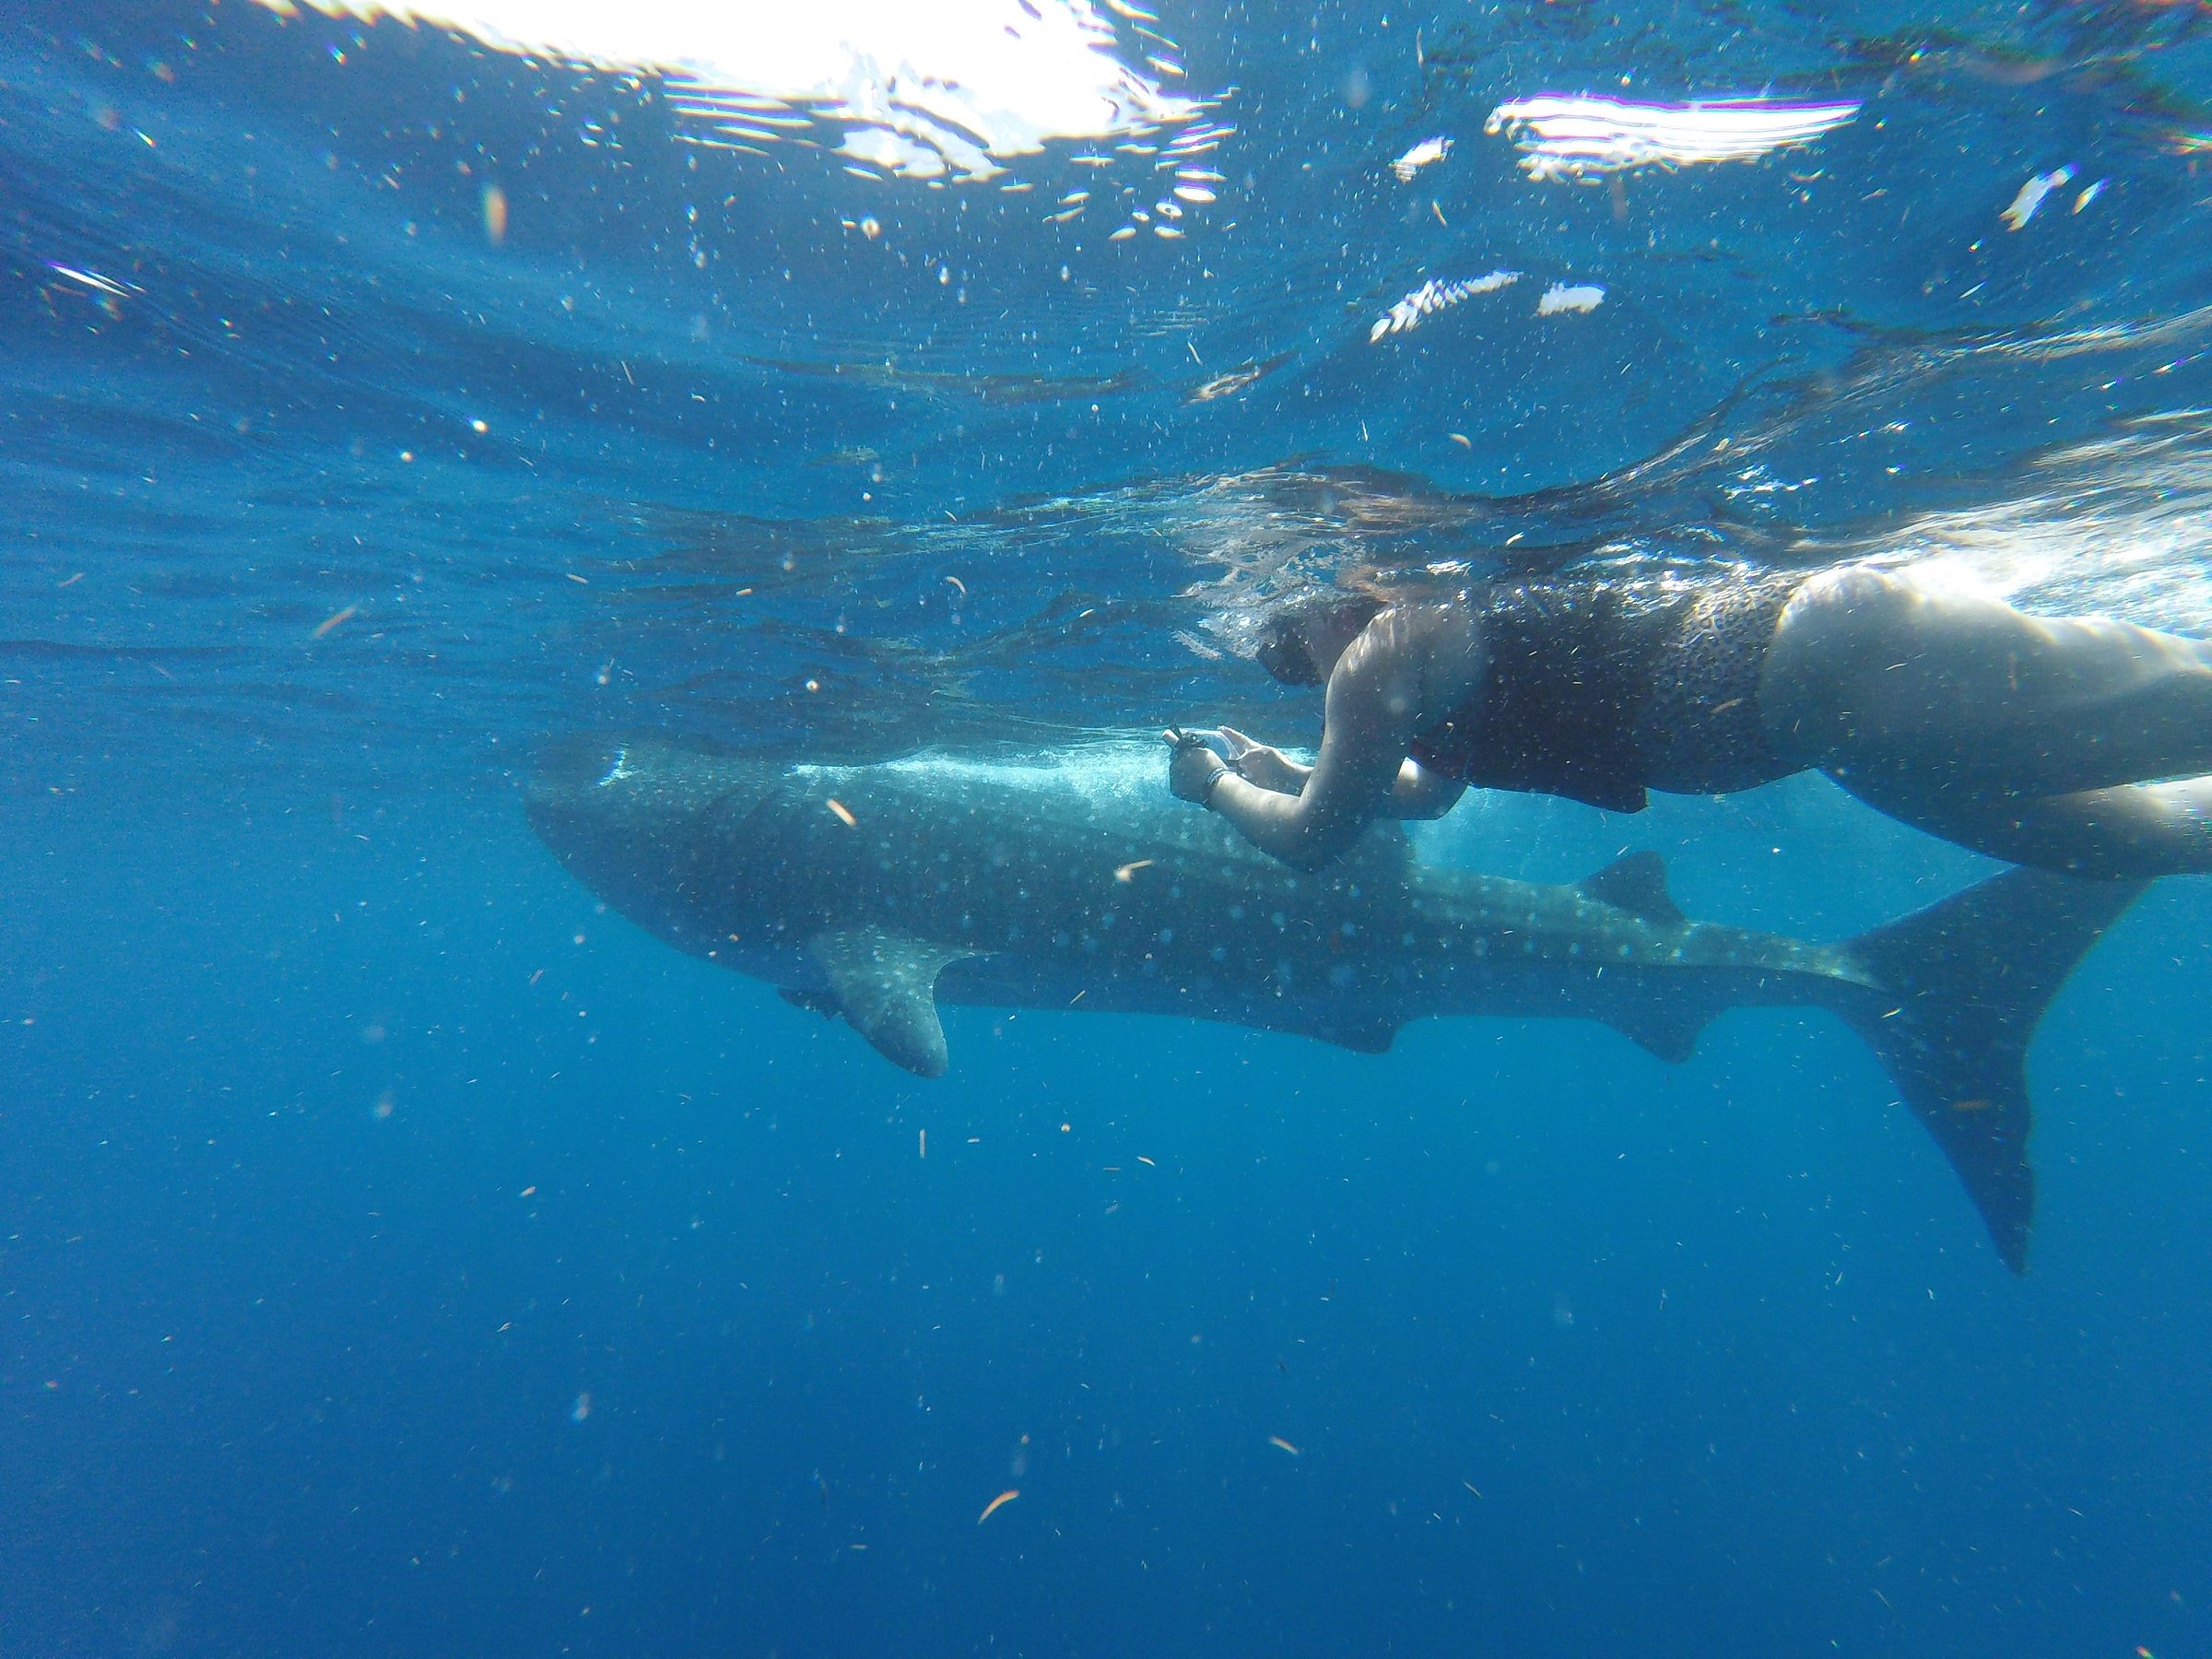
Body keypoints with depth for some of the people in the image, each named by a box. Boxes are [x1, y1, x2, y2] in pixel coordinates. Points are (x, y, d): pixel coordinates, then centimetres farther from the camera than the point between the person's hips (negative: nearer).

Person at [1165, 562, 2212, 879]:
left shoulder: (1382, 653, -12)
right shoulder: (1433, 633, 17)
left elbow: (1313, 841, -7)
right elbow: (1430, 793, 32)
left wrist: (1218, 784, 11)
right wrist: (1284, 771, 30)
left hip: (1821, 660, -9)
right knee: (2106, 836, 18)